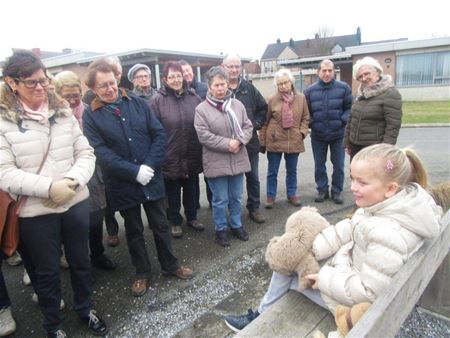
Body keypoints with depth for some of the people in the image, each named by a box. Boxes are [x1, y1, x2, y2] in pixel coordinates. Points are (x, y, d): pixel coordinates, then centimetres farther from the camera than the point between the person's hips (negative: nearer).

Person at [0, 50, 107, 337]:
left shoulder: (63, 112, 2)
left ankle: (85, 308, 43)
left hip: (76, 202, 3)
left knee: (81, 261, 18)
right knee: (47, 271, 15)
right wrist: (49, 187, -23)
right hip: (35, 211, -3)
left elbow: (86, 153, 1)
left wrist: (73, 180, -17)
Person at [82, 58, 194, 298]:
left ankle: (170, 265, 35)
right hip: (123, 185, -1)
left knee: (160, 225, 15)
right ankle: (141, 273, 35)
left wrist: (149, 165, -15)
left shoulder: (138, 103, 0)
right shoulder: (91, 115, -6)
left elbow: (159, 134, -4)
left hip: (152, 178, 2)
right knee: (134, 230, 15)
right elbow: (101, 152, -15)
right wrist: (134, 172, -22)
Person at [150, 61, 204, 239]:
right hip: (170, 157, -3)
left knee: (192, 189, 18)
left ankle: (192, 217, 39)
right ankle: (175, 222, 32)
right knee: (173, 192, 12)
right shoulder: (158, 100, -7)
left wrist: (202, 150, 8)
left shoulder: (194, 96, 2)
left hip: (192, 156, 3)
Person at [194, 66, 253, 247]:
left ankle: (236, 225, 36)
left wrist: (239, 141, -14)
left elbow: (248, 127, 6)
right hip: (216, 163, -4)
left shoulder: (237, 105, 4)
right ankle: (221, 230, 28)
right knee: (220, 200, 8)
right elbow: (204, 136, -14)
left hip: (238, 160, 4)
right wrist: (227, 144, -18)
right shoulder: (201, 109, -8)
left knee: (236, 198, 17)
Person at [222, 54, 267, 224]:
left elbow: (263, 108, 13)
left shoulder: (249, 88, 4)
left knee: (253, 177, 13)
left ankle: (254, 208, 30)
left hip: (250, 142, 3)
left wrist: (256, 124, -1)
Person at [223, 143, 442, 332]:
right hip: (352, 265, 8)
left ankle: (263, 318, 34)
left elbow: (368, 292, -31)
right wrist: (312, 249, -7)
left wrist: (325, 280, -20)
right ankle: (263, 314, 28)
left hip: (354, 300, -8)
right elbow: (348, 230, -1)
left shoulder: (388, 235, -37)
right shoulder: (385, 203, -11)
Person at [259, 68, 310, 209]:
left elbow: (305, 118, 10)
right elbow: (265, 121, -1)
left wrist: (302, 132, -5)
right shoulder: (272, 99, -4)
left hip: (294, 141, 2)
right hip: (275, 141, -2)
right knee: (272, 171, 8)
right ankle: (270, 196, 23)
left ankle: (292, 194, 31)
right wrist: (262, 141, -3)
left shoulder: (301, 98, 2)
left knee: (292, 170, 15)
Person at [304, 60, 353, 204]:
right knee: (319, 166, 11)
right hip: (317, 136, 1)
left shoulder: (343, 88, -4)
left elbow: (350, 108, 1)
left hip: (338, 134, -1)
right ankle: (322, 190, 27)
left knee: (338, 165, 8)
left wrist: (343, 121, -13)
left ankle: (337, 191, 24)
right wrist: (311, 123, -7)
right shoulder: (310, 90, 0)